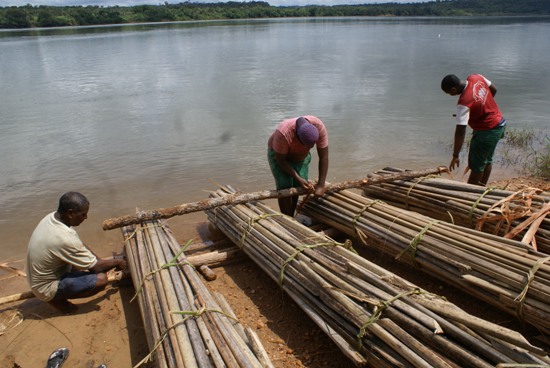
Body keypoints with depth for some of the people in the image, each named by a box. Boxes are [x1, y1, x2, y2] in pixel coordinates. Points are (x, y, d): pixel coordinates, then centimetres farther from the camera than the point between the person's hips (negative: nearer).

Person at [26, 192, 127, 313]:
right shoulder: (64, 238, -34)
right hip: (46, 288, -9)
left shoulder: (52, 217, -8)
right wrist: (117, 262, -3)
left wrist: (100, 260, 2)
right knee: (101, 279, -21)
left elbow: (80, 246, 6)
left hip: (39, 278, 9)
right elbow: (96, 267, -20)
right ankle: (57, 298, -1)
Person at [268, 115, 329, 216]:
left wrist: (321, 185, -25)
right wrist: (299, 179, -28)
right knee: (285, 188, -15)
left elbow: (324, 157, -25)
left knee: (298, 188, -6)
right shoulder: (284, 133, -42)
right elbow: (280, 160, -27)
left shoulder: (319, 127, -33)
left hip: (300, 154, 4)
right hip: (278, 153, -3)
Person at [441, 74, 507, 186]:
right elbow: (493, 89, 9)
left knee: (476, 165, 2)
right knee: (487, 160, 21)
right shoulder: (476, 77, -10)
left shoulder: (464, 103, -32)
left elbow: (460, 132, -32)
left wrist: (455, 156, -28)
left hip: (487, 131, -10)